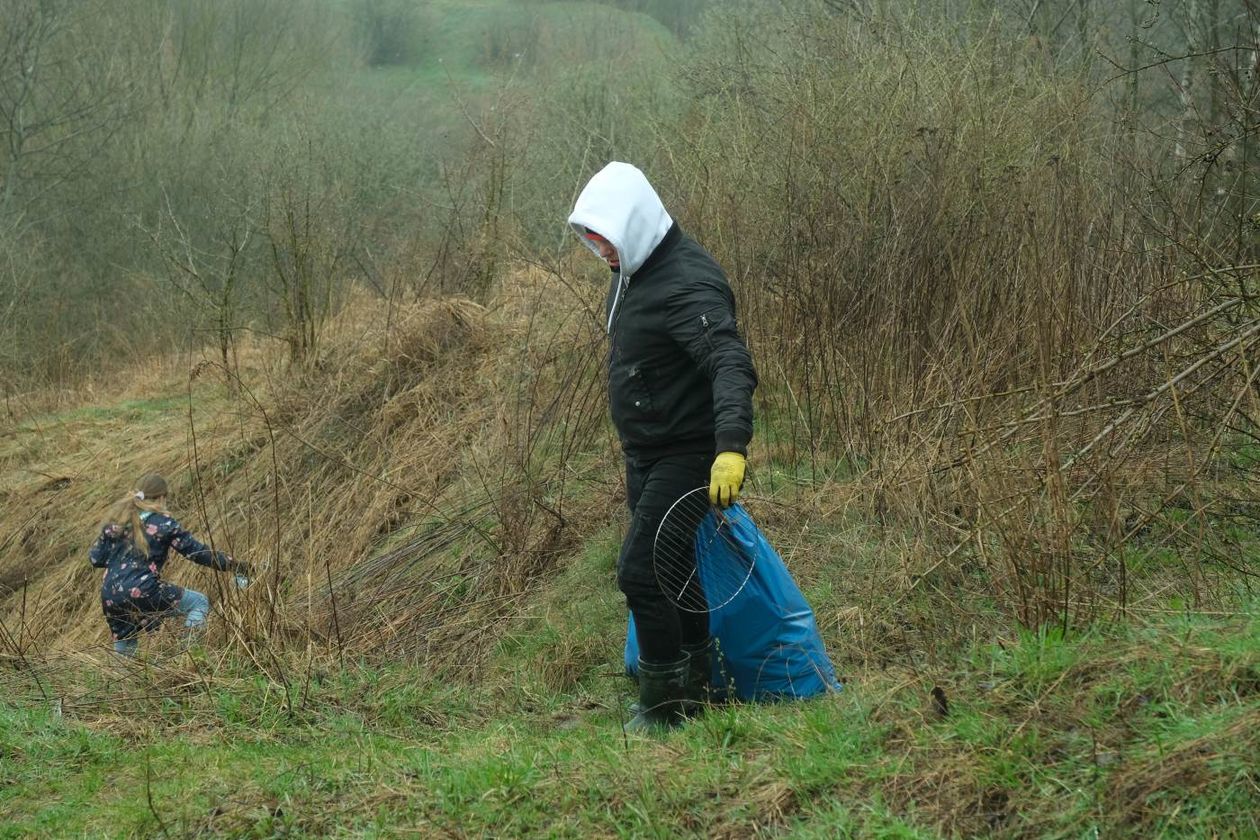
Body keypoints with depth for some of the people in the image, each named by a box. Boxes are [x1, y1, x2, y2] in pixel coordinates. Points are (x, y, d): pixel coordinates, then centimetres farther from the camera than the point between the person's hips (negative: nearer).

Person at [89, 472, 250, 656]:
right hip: (142, 591, -6)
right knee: (199, 603, 10)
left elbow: (96, 559, 14)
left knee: (124, 653, 25)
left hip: (110, 598, 6)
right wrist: (233, 565, 7)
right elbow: (196, 551, 0)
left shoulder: (115, 519, 13)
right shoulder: (162, 523, -1)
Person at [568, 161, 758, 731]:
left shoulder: (687, 284, -25)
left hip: (686, 454, -10)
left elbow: (731, 366, -37)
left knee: (639, 571, -12)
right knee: (669, 571, 16)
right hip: (644, 454, 10)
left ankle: (663, 705, -2)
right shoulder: (633, 271, 6)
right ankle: (695, 689, 28)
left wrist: (732, 446, -51)